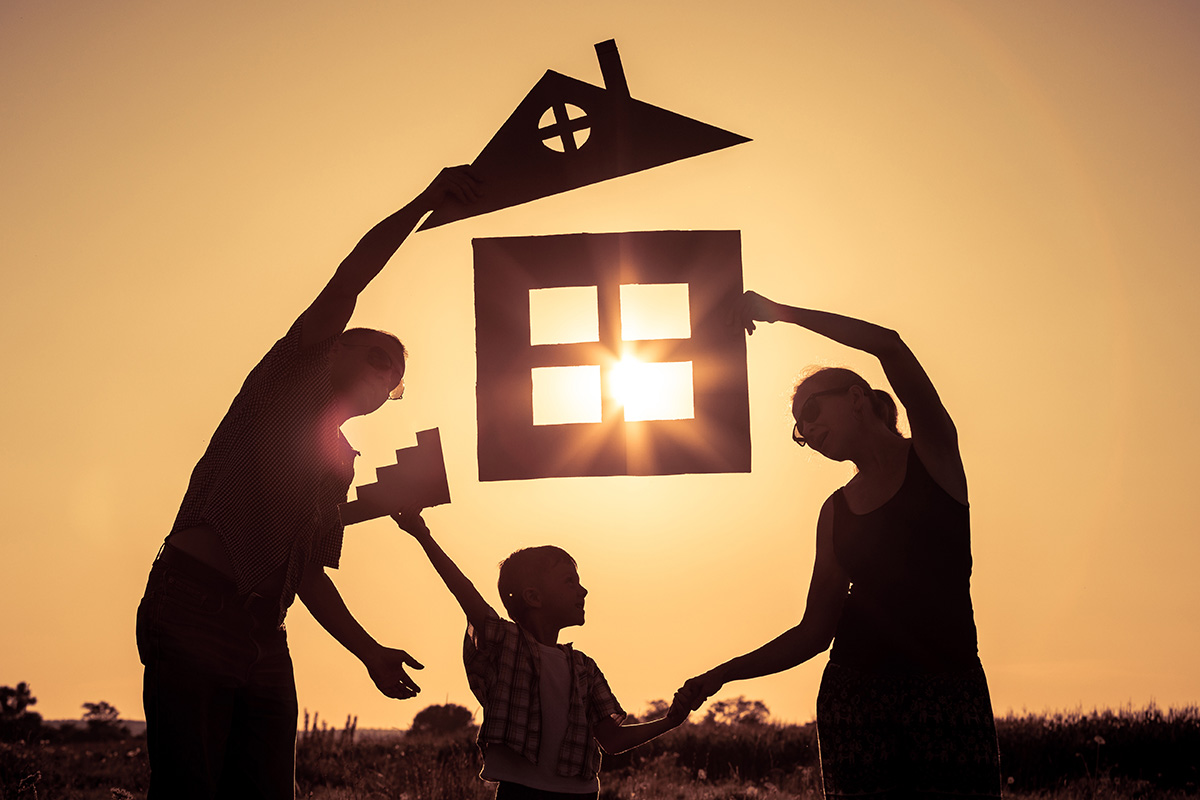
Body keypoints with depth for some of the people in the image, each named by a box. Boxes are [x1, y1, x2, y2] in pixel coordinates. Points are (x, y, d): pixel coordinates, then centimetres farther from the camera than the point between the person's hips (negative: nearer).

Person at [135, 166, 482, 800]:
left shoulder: (340, 464, 26)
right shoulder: (285, 379, 9)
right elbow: (347, 282, -3)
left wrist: (370, 652, 13)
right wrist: (424, 203, -7)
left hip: (263, 641, 7)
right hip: (191, 613, -7)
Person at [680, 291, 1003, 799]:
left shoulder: (933, 454, 7)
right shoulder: (836, 511, 17)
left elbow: (889, 347, -9)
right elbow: (815, 632, 17)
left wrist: (783, 313, -4)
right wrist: (723, 675, 10)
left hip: (949, 687, -3)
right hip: (855, 694, 3)